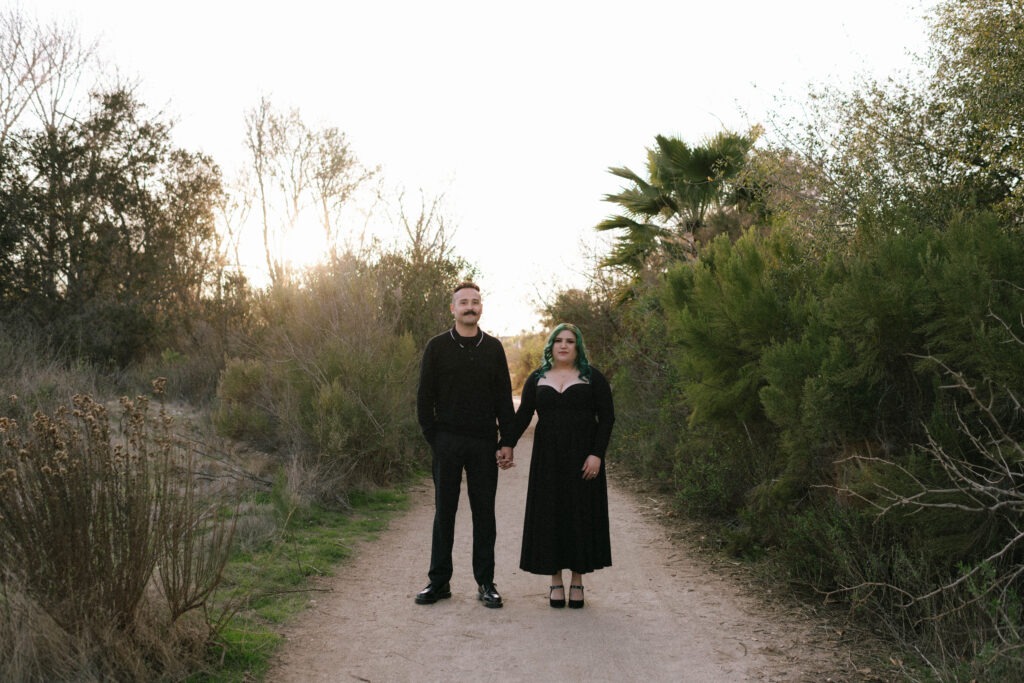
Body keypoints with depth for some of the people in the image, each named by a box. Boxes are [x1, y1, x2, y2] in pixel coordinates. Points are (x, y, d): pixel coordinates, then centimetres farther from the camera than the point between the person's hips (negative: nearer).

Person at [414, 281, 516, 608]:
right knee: (444, 512, 5)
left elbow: (504, 398, 7)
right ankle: (439, 581, 14)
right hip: (447, 442, -1)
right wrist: (432, 437, -5)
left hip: (484, 443, 1)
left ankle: (485, 583, 13)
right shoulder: (437, 347, 2)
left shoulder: (493, 348, 7)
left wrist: (507, 441, -1)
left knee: (484, 512, 5)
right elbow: (424, 396, 3)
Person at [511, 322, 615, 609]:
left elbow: (607, 417, -3)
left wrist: (597, 454, -13)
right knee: (550, 515, 2)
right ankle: (555, 579, 13)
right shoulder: (537, 379, 8)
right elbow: (522, 416, 4)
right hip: (548, 458, 2)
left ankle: (577, 580, 13)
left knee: (581, 515, 2)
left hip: (582, 457, -2)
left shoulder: (592, 377, 1)